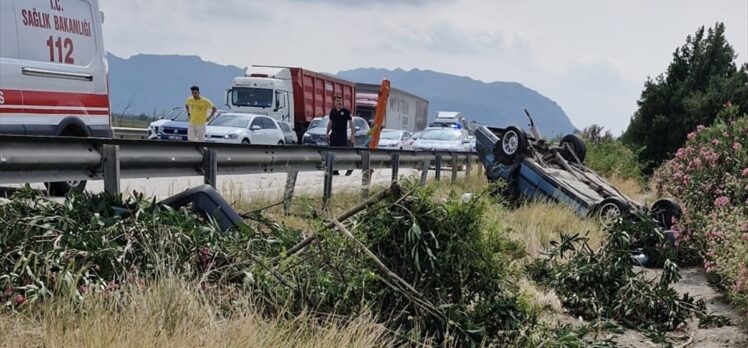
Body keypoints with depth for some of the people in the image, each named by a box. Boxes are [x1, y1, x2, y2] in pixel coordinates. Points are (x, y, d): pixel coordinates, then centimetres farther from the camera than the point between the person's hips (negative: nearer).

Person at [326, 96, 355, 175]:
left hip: (342, 134, -5)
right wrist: (327, 133, 13)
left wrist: (353, 135, -10)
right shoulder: (332, 111, 9)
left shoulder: (346, 111, -4)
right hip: (334, 134, 5)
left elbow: (351, 123, -3)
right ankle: (334, 171, 8)